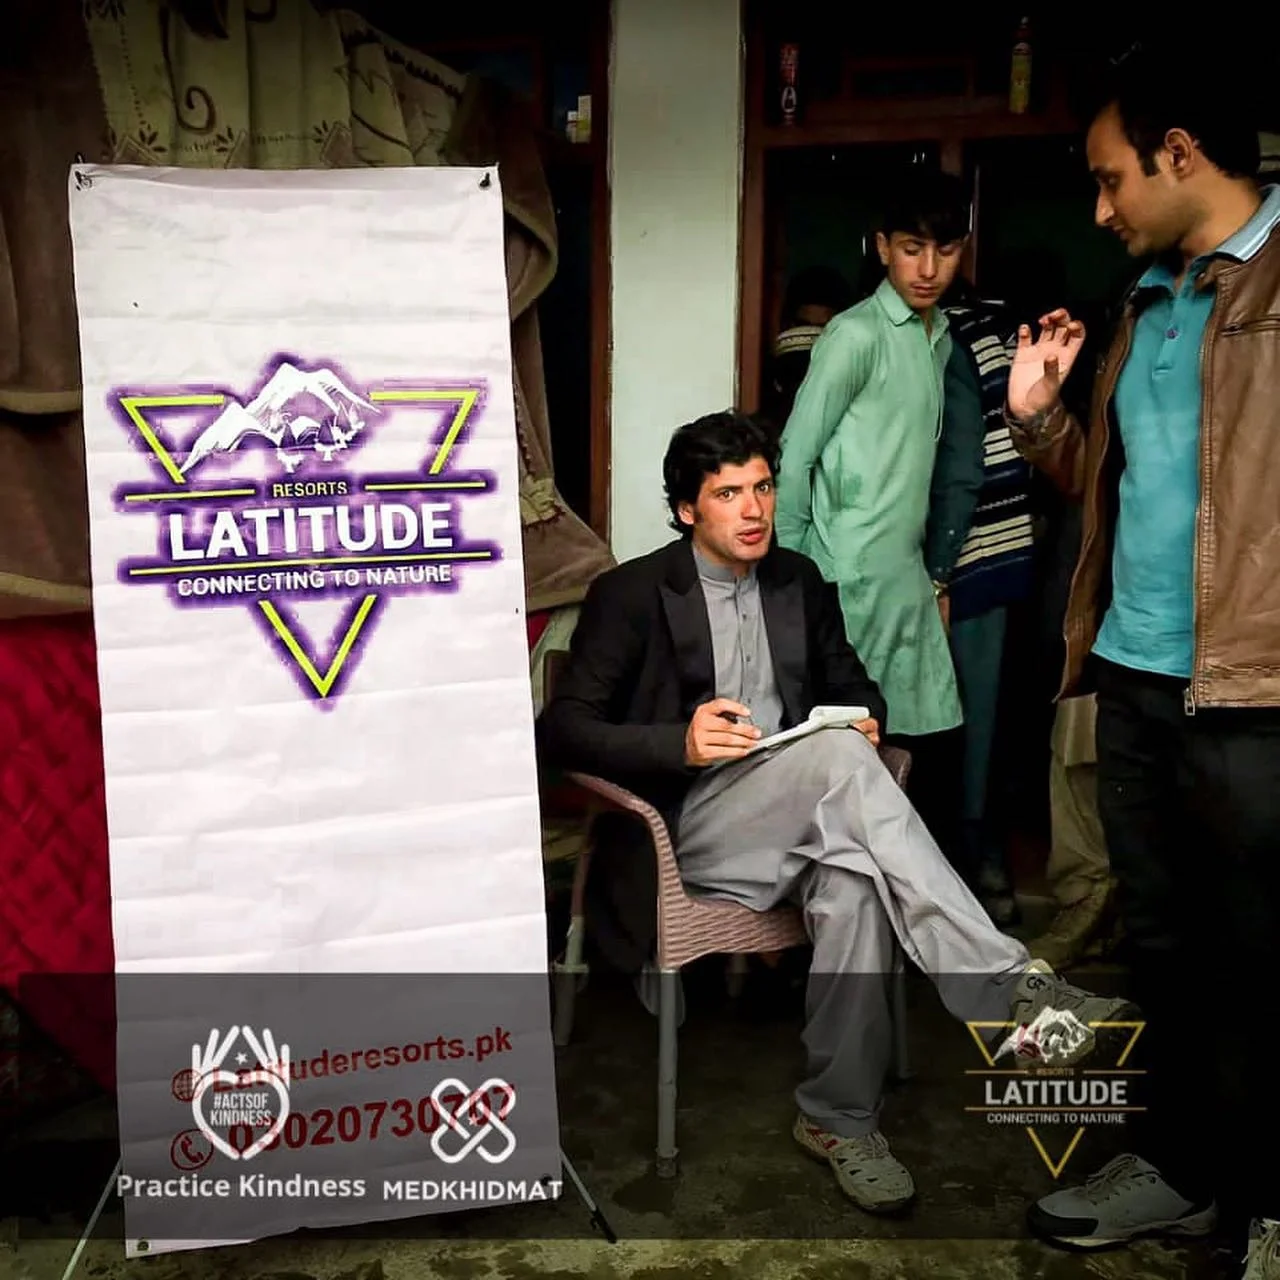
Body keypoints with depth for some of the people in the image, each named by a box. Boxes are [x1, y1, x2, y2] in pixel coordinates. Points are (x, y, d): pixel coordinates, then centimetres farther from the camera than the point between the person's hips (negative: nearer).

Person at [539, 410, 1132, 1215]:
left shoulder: (798, 580, 15)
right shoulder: (630, 595, -1)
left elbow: (852, 685, 23)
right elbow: (562, 730, -7)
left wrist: (864, 719, -3)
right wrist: (681, 744, -23)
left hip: (802, 815, 4)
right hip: (689, 825, -4)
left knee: (855, 884, -32)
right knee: (837, 756, -32)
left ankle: (839, 1118, -14)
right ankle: (1009, 987, -32)